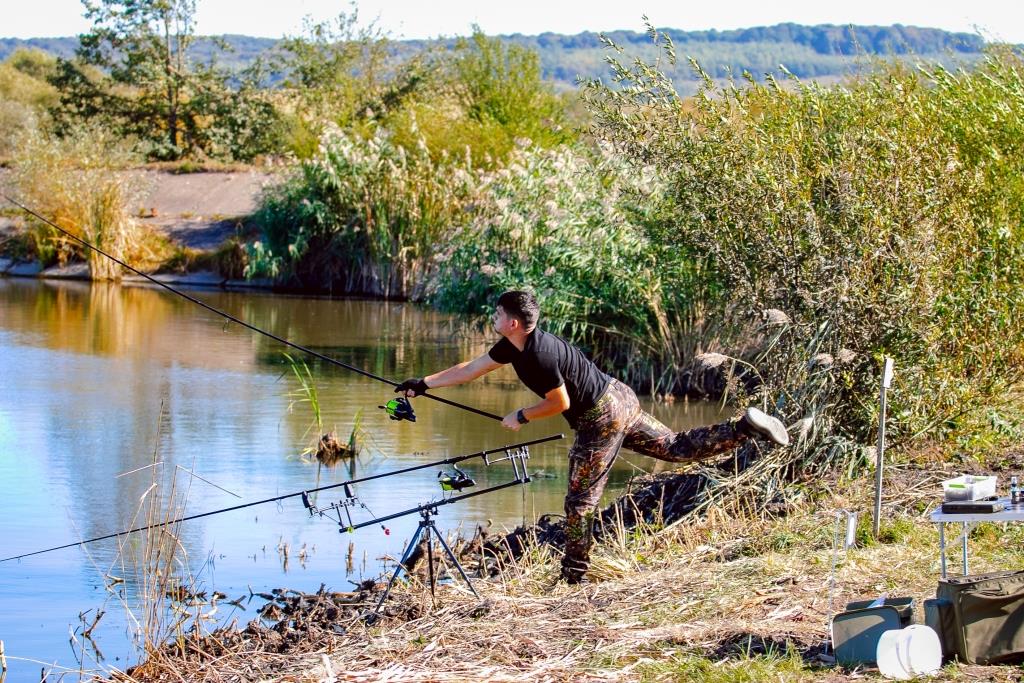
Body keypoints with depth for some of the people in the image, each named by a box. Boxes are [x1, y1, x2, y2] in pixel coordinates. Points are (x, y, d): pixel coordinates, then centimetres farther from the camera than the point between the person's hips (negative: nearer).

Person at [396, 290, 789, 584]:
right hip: (619, 400, 10)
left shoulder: (540, 354, -24)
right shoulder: (513, 346, 5)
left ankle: (573, 576, 8)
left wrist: (521, 417, -5)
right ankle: (745, 427, 3)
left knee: (580, 501, -1)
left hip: (602, 419, -10)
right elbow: (471, 369, 13)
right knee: (676, 448, 13)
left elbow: (560, 403, -17)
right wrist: (424, 384, 14)